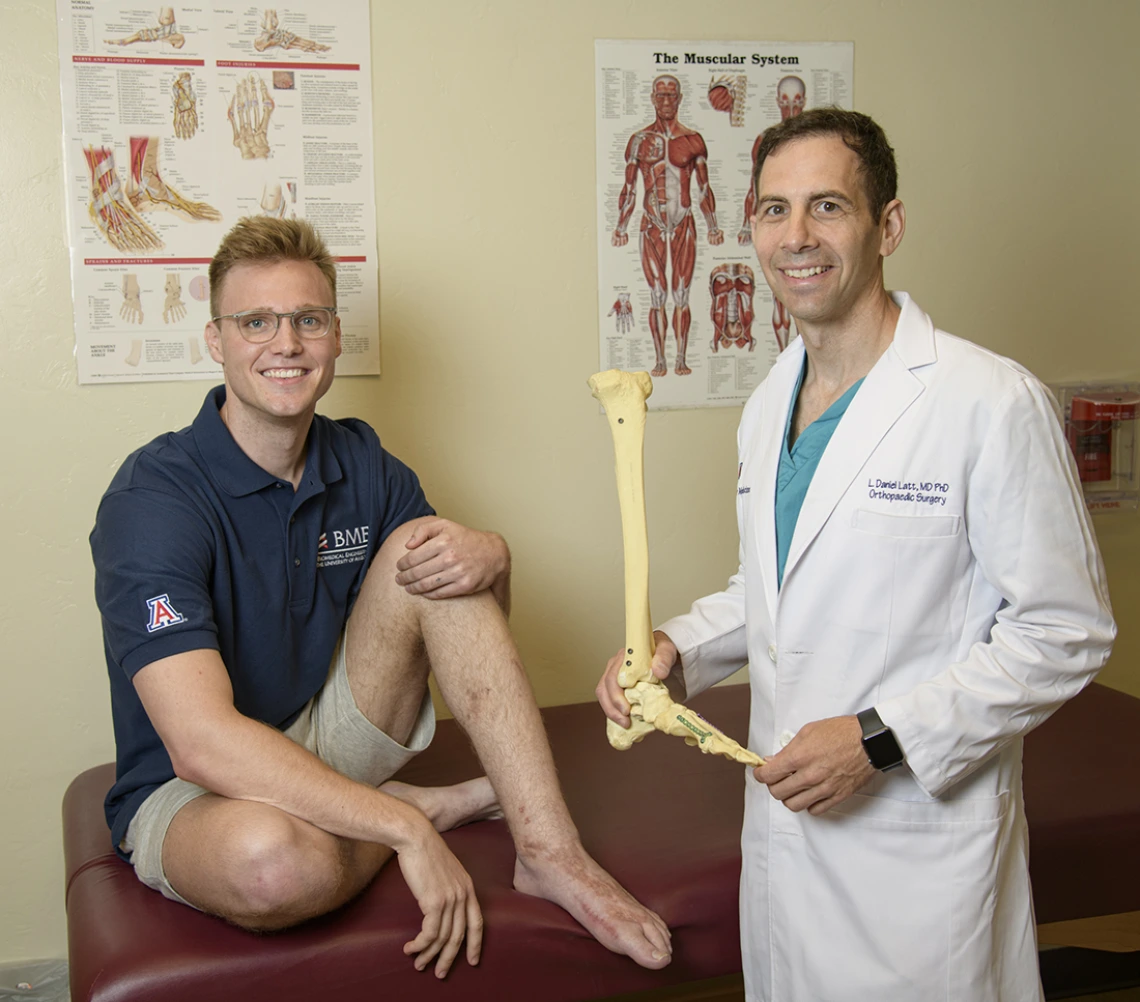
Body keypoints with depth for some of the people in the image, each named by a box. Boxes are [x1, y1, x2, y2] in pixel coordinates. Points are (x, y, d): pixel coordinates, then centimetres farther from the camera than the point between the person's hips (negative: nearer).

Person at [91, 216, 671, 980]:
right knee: (274, 857, -42)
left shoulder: (361, 464, -2)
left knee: (432, 551, -16)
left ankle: (550, 853, -18)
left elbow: (476, 620, 6)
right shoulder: (154, 496, -21)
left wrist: (491, 558, -20)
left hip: (330, 744, 5)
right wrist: (406, 829, -33)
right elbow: (202, 742, -32)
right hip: (192, 792, -5)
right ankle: (425, 804, -7)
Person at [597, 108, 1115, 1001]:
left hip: (919, 837, -6)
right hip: (781, 820, 7)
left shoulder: (995, 403, -16)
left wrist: (879, 738, -19)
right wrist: (677, 646, 0)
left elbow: (1066, 633, -14)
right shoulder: (769, 406, 7)